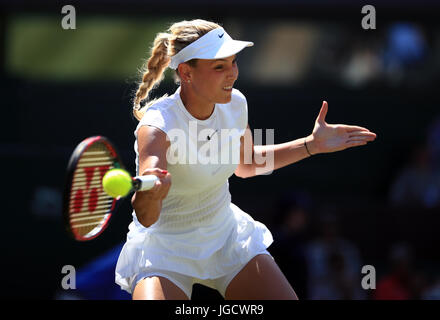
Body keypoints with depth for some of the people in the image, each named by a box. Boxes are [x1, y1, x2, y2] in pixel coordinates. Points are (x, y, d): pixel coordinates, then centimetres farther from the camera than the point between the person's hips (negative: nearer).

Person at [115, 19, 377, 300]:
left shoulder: (235, 104, -9)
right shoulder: (158, 126, -30)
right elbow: (146, 218, -43)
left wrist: (312, 144, 7)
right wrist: (149, 195, -67)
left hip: (226, 234, 5)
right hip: (163, 250, -5)